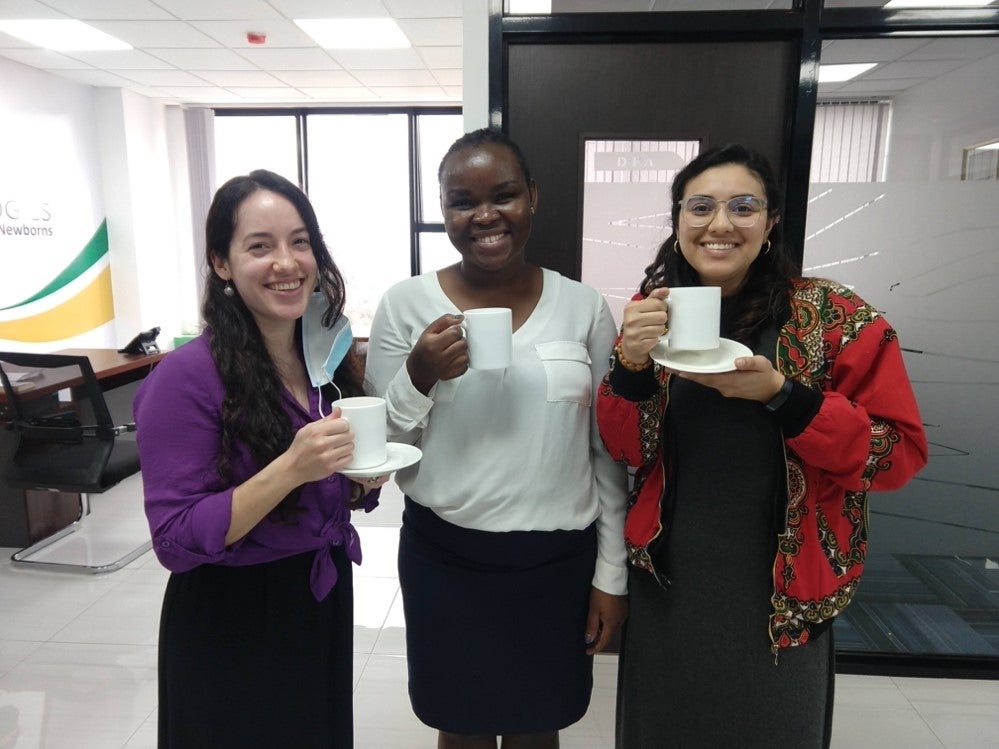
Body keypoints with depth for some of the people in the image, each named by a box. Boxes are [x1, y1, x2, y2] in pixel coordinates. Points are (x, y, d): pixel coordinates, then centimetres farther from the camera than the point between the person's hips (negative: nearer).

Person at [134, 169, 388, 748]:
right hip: (231, 623, -5)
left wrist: (367, 475, -13)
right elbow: (176, 540, -20)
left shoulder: (332, 358, -3)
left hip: (324, 599, 6)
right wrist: (290, 468, -32)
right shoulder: (187, 376, -21)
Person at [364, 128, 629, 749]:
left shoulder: (583, 307, -4)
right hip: (445, 559, 0)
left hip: (558, 561, 1)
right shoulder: (406, 305, -7)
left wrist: (612, 573, 4)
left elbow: (609, 452, 2)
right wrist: (420, 376, -22)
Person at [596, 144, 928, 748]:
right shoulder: (654, 314, -4)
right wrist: (631, 365, -22)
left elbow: (903, 453, -10)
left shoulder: (838, 317, -12)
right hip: (668, 584, 3)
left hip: (781, 593, -2)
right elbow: (626, 452, -3)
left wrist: (782, 396, -25)